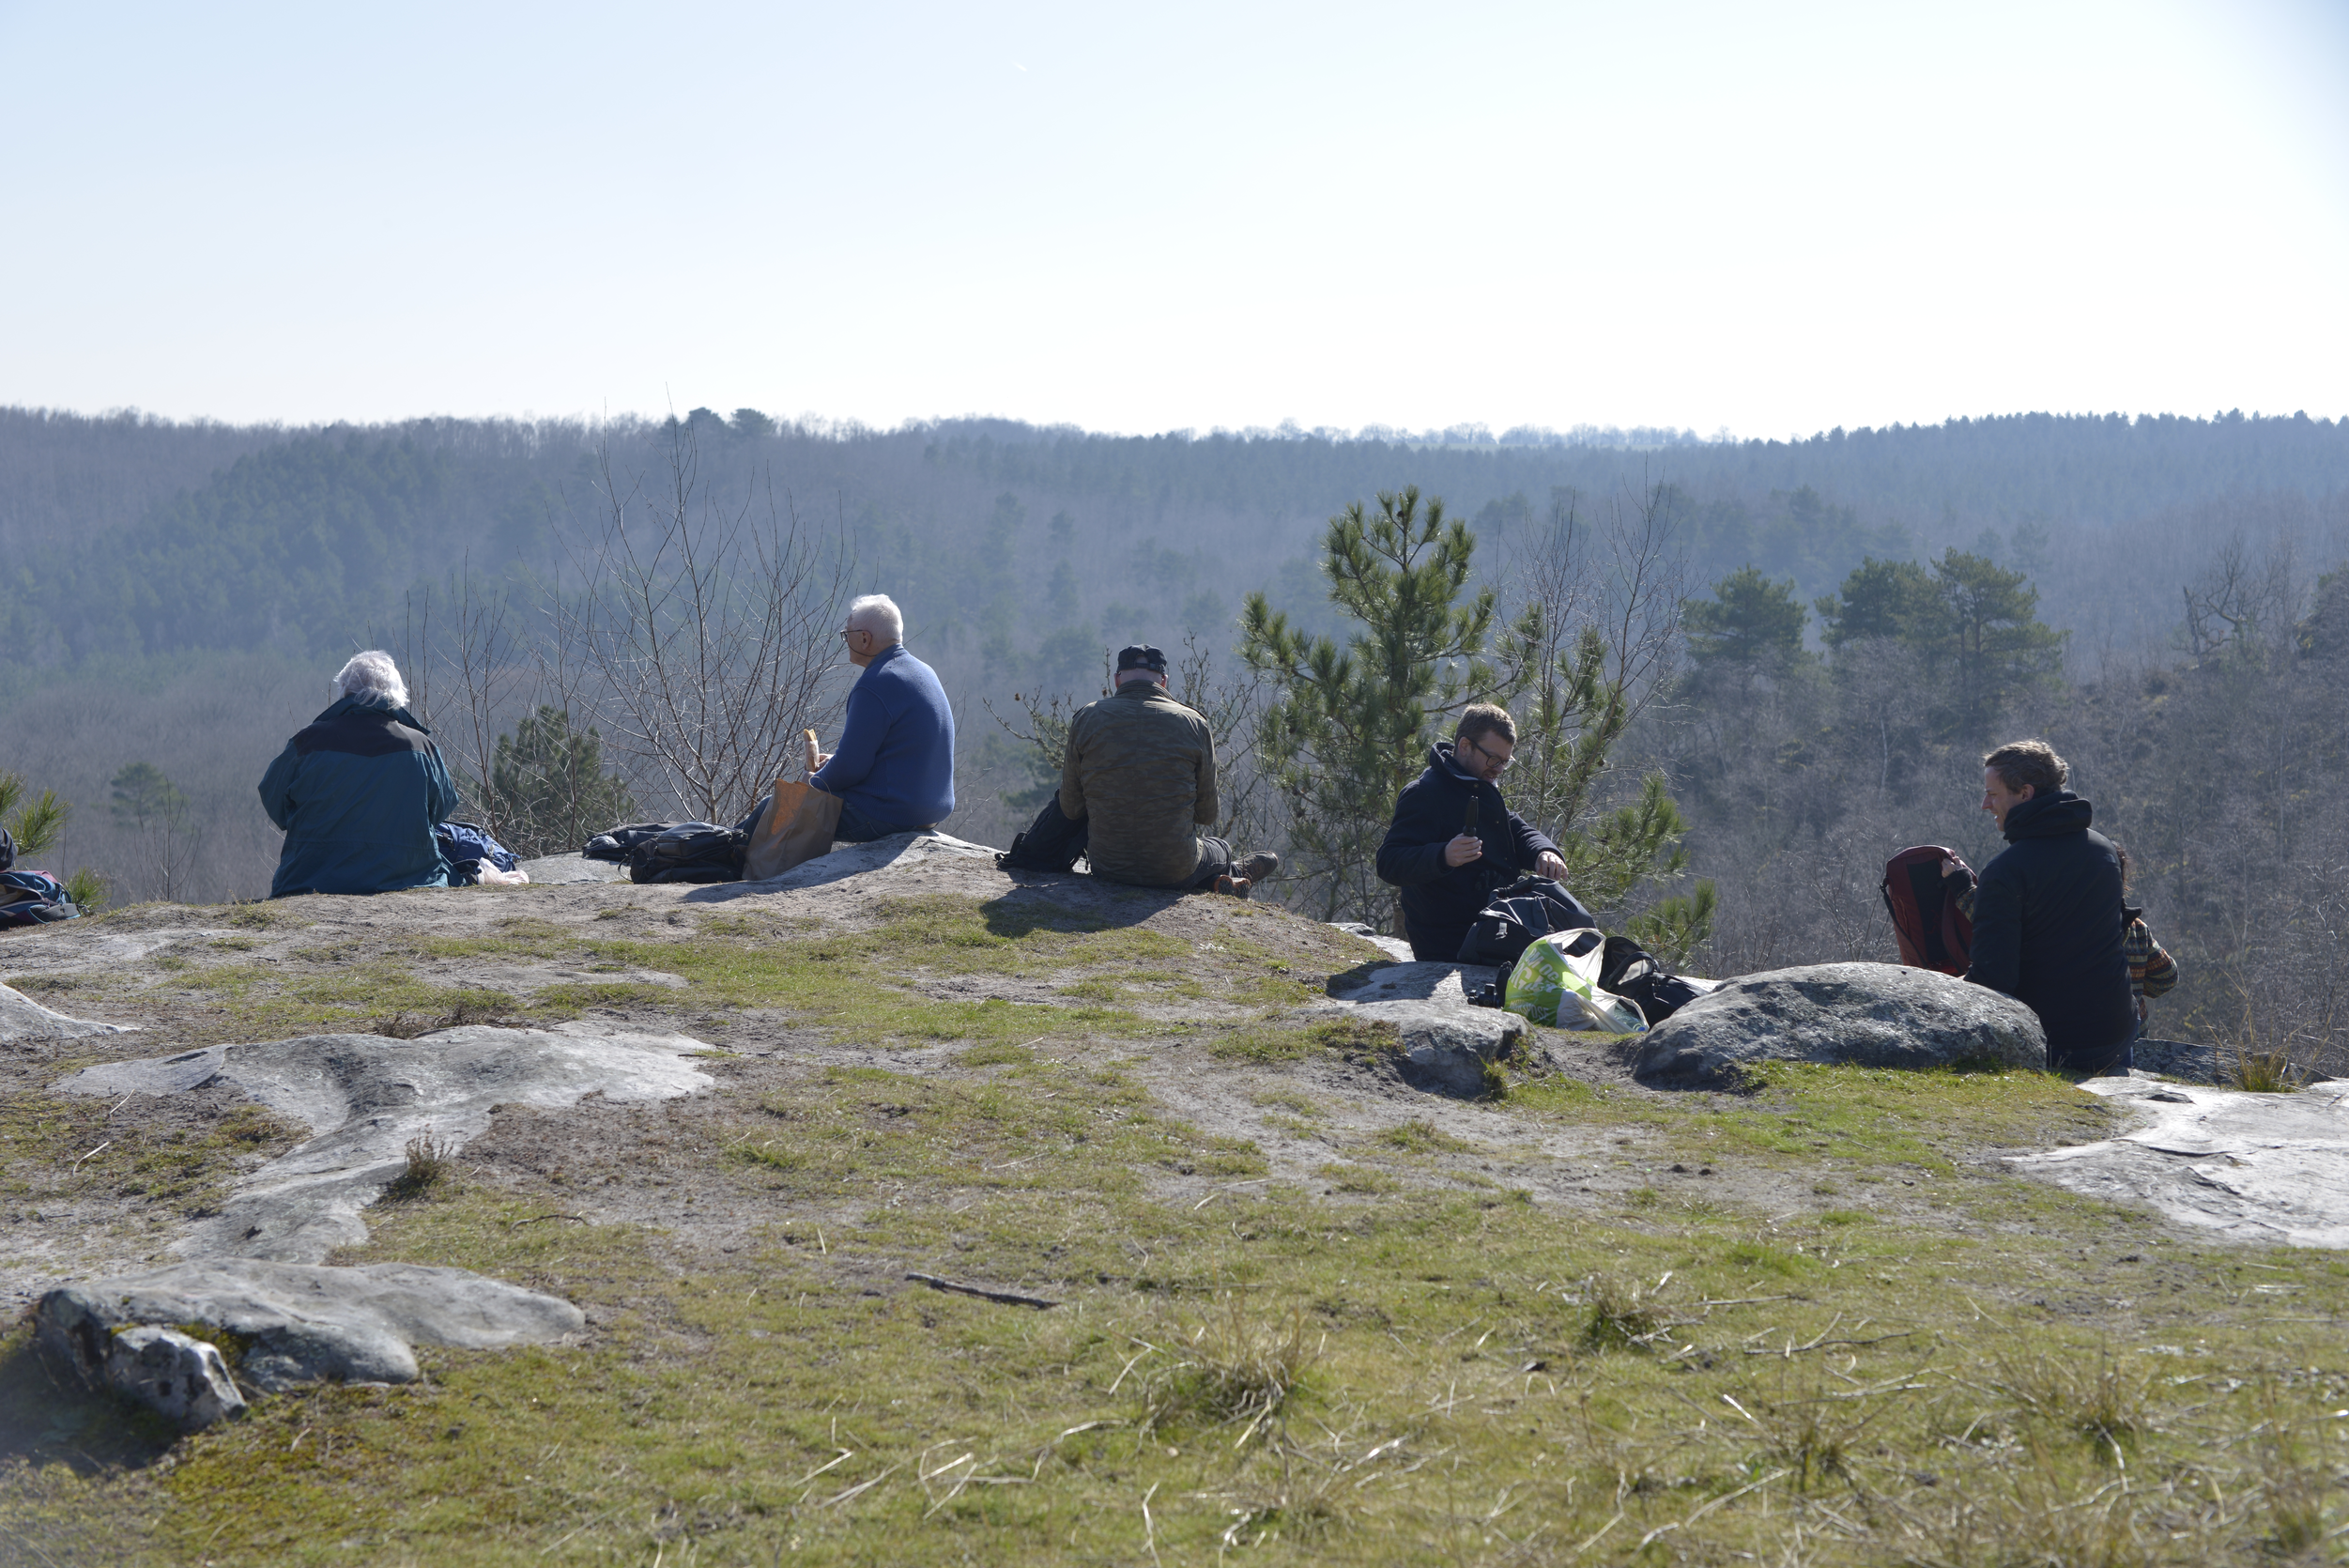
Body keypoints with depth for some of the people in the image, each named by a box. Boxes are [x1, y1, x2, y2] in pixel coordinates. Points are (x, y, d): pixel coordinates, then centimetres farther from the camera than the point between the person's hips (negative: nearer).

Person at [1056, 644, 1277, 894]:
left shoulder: (1087, 718, -6)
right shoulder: (1193, 724, -7)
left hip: (1106, 867, 0)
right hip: (1173, 870, 0)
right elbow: (1207, 815, 1)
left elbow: (1071, 810, -1)